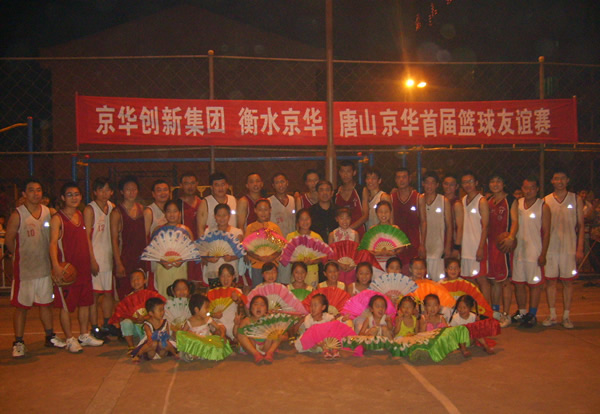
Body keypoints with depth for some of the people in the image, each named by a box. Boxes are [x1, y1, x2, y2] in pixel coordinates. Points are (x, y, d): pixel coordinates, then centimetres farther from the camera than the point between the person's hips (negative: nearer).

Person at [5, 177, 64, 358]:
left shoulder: (48, 212, 3)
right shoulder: (17, 215, -11)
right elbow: (8, 241, -6)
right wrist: (23, 256, 1)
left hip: (44, 267, 4)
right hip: (24, 269, -4)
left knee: (46, 303, 15)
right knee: (21, 306, 4)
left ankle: (50, 337, 28)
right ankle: (18, 343, 15)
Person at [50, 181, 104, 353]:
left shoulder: (82, 215, 12)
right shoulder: (57, 219, -8)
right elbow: (53, 243, -17)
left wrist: (92, 260, 18)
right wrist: (56, 265, -30)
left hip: (84, 266, 6)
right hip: (66, 267, -6)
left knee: (85, 302, 13)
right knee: (66, 305, 1)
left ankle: (84, 335, 26)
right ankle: (70, 339, 13)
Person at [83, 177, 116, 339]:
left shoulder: (112, 208, 10)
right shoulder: (90, 209, -6)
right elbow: (87, 236, -9)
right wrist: (92, 260, -14)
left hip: (110, 257, 5)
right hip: (96, 258, -5)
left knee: (109, 293, 10)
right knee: (94, 294, -2)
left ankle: (107, 325, 22)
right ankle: (94, 329, 7)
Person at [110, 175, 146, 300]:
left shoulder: (141, 209, 10)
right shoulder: (117, 212, -4)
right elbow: (114, 240, -7)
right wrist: (118, 263, -12)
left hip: (141, 257, 5)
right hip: (125, 257, -5)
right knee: (124, 295, -5)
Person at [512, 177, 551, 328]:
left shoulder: (543, 207, -4)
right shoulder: (517, 204, 7)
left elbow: (546, 232, -5)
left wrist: (543, 254, -10)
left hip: (535, 252, -4)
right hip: (518, 250, 4)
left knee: (535, 283, 1)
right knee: (518, 283, 9)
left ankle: (532, 315, 9)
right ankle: (521, 312, 23)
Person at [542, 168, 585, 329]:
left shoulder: (576, 199, 5)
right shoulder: (545, 201, 6)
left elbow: (580, 225, 5)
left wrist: (580, 248, -3)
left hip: (569, 248, -1)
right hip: (550, 248, 1)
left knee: (568, 282, 3)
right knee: (550, 281, 3)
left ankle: (566, 316, 12)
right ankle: (552, 315, 14)